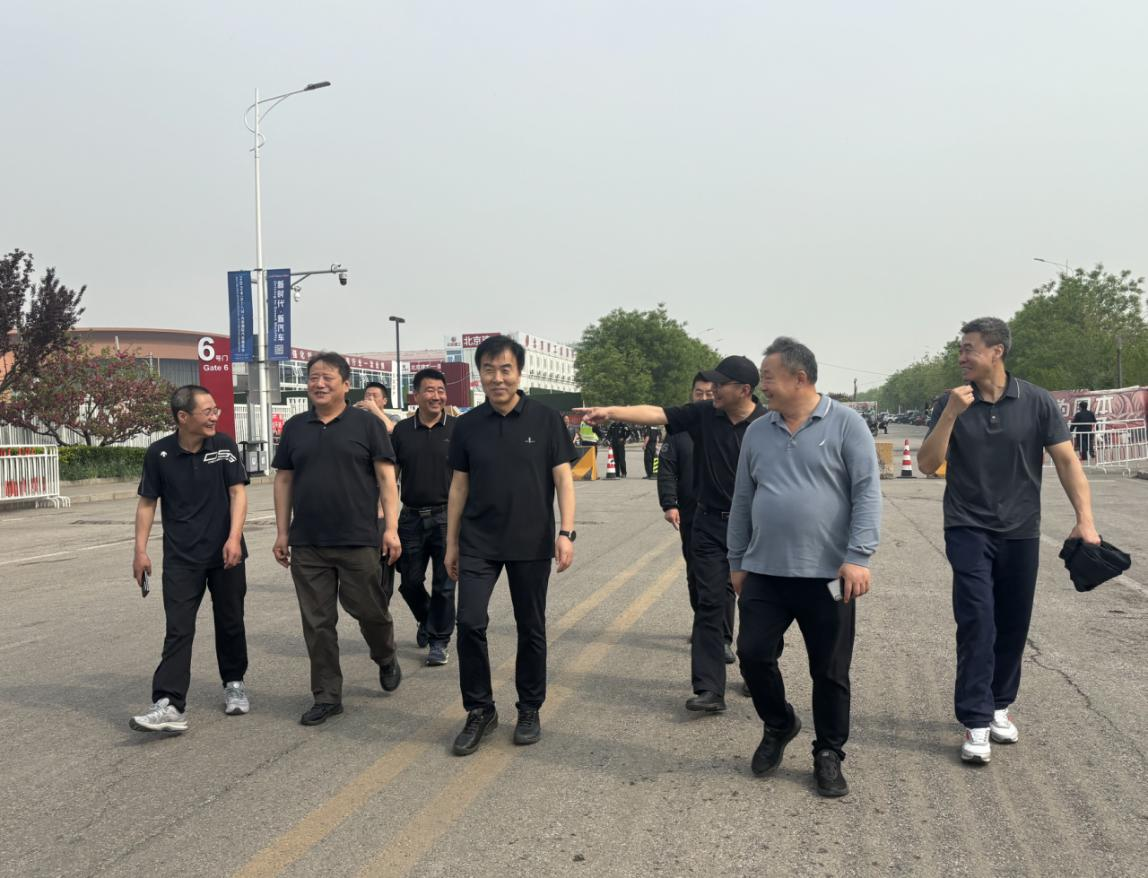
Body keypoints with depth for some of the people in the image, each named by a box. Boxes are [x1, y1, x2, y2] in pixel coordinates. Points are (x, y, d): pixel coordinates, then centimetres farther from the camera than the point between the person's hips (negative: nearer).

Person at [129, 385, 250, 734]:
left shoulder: (224, 444, -3)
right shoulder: (159, 453, -3)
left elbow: (238, 492, -5)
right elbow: (147, 502, 5)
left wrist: (234, 538, -17)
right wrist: (140, 550, 0)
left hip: (225, 554, 1)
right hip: (181, 558, -1)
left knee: (230, 623, 11)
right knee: (178, 630, -6)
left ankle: (234, 685, 30)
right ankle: (169, 705, -8)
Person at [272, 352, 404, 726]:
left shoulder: (367, 424, 0)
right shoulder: (294, 428, 11)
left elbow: (386, 477, -2)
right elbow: (284, 480, 13)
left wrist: (391, 528, -10)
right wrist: (282, 532, 8)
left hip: (358, 541, -3)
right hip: (307, 544, 3)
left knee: (370, 611, 6)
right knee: (317, 623, 6)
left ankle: (386, 660, 36)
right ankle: (326, 696, 16)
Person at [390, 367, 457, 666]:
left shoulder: (457, 428, -2)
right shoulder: (402, 430, 5)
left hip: (447, 516, -3)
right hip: (412, 517, 3)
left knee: (444, 583, 2)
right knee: (410, 582, 11)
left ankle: (439, 640, 17)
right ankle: (426, 620, 39)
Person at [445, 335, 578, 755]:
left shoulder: (546, 420, -3)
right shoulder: (467, 425, 3)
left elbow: (563, 479, -3)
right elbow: (458, 486, 8)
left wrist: (566, 532, -13)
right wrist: (451, 543, 7)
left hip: (532, 543, -1)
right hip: (478, 543, 1)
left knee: (531, 628, 8)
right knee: (470, 622, -8)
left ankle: (530, 711, 25)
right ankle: (479, 710, 9)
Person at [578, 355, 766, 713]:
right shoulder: (704, 414, -2)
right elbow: (656, 414, -9)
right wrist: (611, 411, -21)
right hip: (711, 523, 1)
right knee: (710, 601, -3)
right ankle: (709, 690, -2)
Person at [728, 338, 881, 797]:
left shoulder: (846, 424, -4)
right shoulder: (757, 432, 9)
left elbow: (867, 493, -9)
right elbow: (742, 501, 14)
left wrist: (858, 556, -17)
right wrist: (737, 562, 14)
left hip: (828, 575, -3)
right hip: (764, 573, 4)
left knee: (830, 672, 6)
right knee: (753, 654, 2)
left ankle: (828, 754, 24)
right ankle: (778, 725, 29)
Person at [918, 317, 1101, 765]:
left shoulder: (1037, 401, -4)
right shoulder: (951, 402, -3)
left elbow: (1067, 460, -4)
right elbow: (927, 464, -8)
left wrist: (1085, 519, -13)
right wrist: (950, 415, -21)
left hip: (1021, 532, 1)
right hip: (968, 530, -1)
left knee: (1013, 625, 10)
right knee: (977, 621, -10)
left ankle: (999, 704, 30)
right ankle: (976, 722, -6)